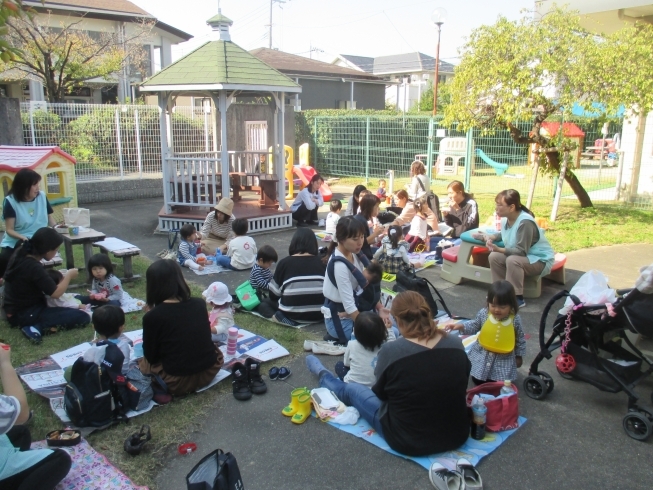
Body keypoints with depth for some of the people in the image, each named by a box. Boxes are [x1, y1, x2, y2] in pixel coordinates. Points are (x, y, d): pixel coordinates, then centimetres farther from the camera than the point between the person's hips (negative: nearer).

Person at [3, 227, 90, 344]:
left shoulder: (20, 253, -3)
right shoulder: (34, 267, -29)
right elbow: (55, 293, -19)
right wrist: (69, 276, -4)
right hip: (24, 314, -10)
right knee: (83, 318, -18)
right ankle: (37, 327, -17)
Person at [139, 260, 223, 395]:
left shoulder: (152, 316, -17)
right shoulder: (200, 304, -4)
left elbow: (151, 357, -3)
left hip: (177, 382, -3)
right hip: (210, 371, 4)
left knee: (143, 362, 23)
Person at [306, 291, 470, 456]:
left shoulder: (391, 350, -23)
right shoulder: (456, 344, -11)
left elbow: (380, 393, -4)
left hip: (407, 440, -4)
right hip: (457, 436, 4)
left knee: (350, 389, 21)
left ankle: (323, 375, 53)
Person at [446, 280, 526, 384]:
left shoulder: (515, 319, -16)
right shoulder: (483, 314, -15)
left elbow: (520, 339, -2)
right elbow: (474, 326, 2)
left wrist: (519, 356, 6)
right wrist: (461, 326, -16)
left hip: (504, 359, -1)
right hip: (483, 355, 1)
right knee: (477, 381, 7)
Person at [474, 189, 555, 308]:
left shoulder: (525, 222, -29)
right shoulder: (506, 219, -5)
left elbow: (521, 251, -29)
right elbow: (505, 234, 18)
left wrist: (499, 249, -36)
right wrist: (492, 237, -2)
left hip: (540, 260, -8)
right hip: (522, 257, 8)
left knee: (512, 260, -33)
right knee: (494, 256, -10)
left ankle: (517, 298, -22)